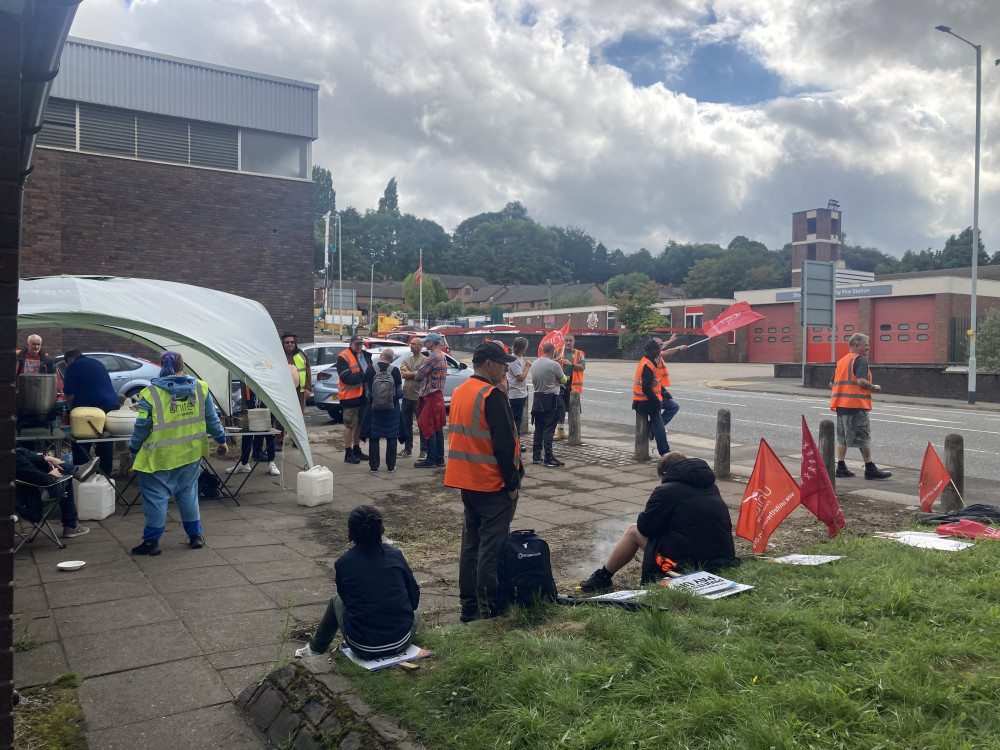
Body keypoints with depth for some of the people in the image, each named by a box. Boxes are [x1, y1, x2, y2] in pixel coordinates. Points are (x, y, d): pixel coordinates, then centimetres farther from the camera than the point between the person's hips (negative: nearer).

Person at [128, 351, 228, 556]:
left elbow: (142, 427, -7)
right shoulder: (200, 388, -2)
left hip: (160, 457, -4)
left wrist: (134, 449, 8)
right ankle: (195, 535, 20)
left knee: (155, 495, 6)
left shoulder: (151, 393, -12)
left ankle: (152, 541, 12)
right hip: (191, 454, 4)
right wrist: (221, 439, 19)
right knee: (188, 492, 16)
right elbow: (212, 419, 6)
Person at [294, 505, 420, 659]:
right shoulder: (396, 555, -4)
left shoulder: (342, 563, -6)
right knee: (415, 613, 35)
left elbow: (346, 598, 11)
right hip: (401, 644, 0)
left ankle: (316, 648, 45)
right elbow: (414, 599, 2)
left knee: (336, 600, 28)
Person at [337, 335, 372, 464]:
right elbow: (346, 378, -19)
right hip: (350, 396, -7)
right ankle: (348, 454, 3)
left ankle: (357, 450, 26)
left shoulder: (366, 356, 13)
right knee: (350, 425, -3)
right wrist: (363, 375, -20)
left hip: (363, 395, 7)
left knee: (360, 424, 14)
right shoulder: (343, 357, -10)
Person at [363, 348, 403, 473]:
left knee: (374, 437, 8)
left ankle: (373, 466, 10)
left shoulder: (370, 370, -6)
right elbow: (400, 388, 5)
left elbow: (367, 387, 5)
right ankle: (391, 466, 11)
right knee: (392, 437, 9)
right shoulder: (395, 370, -7)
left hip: (374, 406, 0)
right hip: (392, 407, 0)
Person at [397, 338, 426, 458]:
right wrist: (415, 373, -9)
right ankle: (407, 448, 25)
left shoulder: (425, 360, -4)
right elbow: (403, 375, -2)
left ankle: (424, 450, 6)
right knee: (406, 424, 14)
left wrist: (409, 372, -9)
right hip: (406, 396, 6)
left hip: (419, 397, -6)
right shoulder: (406, 360, 13)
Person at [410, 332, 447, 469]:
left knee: (428, 428, -6)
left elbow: (419, 375, -14)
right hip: (439, 395, 10)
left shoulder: (433, 357, -16)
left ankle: (431, 460, -5)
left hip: (430, 396, -10)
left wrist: (417, 374, 8)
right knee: (438, 428, 11)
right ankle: (439, 459, 15)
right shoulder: (442, 356, 16)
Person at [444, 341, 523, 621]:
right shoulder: (492, 396, -17)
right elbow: (504, 444, -19)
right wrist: (512, 483, -11)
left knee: (471, 543, 14)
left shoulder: (458, 393, 11)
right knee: (491, 548, -1)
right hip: (492, 485, -8)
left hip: (467, 482, 9)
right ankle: (489, 609, 5)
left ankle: (469, 606, 21)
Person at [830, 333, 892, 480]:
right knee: (864, 437, -2)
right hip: (856, 404, -8)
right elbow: (861, 381, -22)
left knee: (842, 436, 11)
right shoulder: (860, 360, -9)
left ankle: (841, 467, 12)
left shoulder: (841, 361, 17)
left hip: (841, 404, 8)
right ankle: (870, 469, 2)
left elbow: (832, 384, 19)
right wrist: (874, 388, -7)